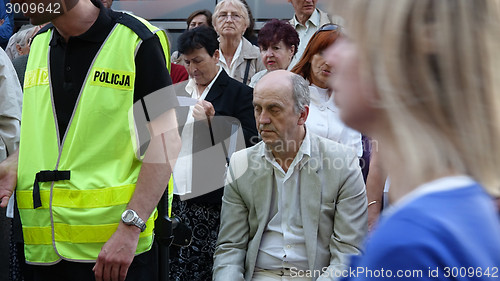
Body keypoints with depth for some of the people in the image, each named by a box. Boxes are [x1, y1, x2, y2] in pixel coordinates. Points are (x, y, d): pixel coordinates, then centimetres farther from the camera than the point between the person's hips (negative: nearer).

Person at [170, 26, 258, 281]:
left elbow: (248, 144, -8)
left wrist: (212, 121, -18)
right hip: (173, 197, 5)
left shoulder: (240, 94, -1)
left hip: (211, 203, -5)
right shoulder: (178, 92, 18)